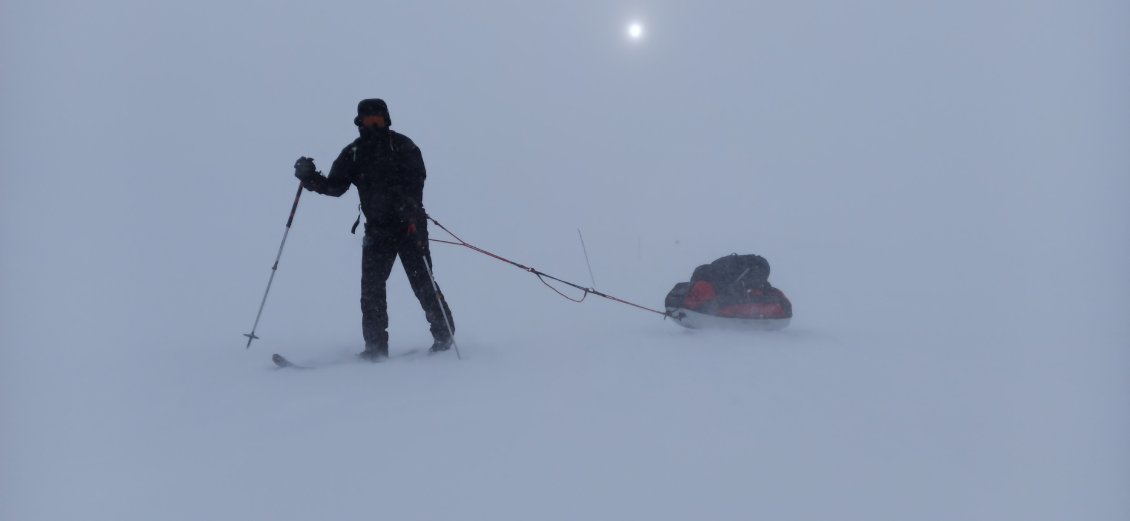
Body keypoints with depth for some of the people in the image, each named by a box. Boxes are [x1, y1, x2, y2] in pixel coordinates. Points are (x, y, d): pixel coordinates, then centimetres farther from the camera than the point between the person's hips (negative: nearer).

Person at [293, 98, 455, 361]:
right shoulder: (353, 153, 9)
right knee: (371, 287, -2)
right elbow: (335, 187, 7)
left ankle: (444, 335, 12)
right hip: (377, 228, 4)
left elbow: (416, 178, -14)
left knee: (422, 282, -4)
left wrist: (409, 208, -31)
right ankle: (376, 347, 6)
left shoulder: (402, 146, -2)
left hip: (409, 225, -4)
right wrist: (310, 178, -12)